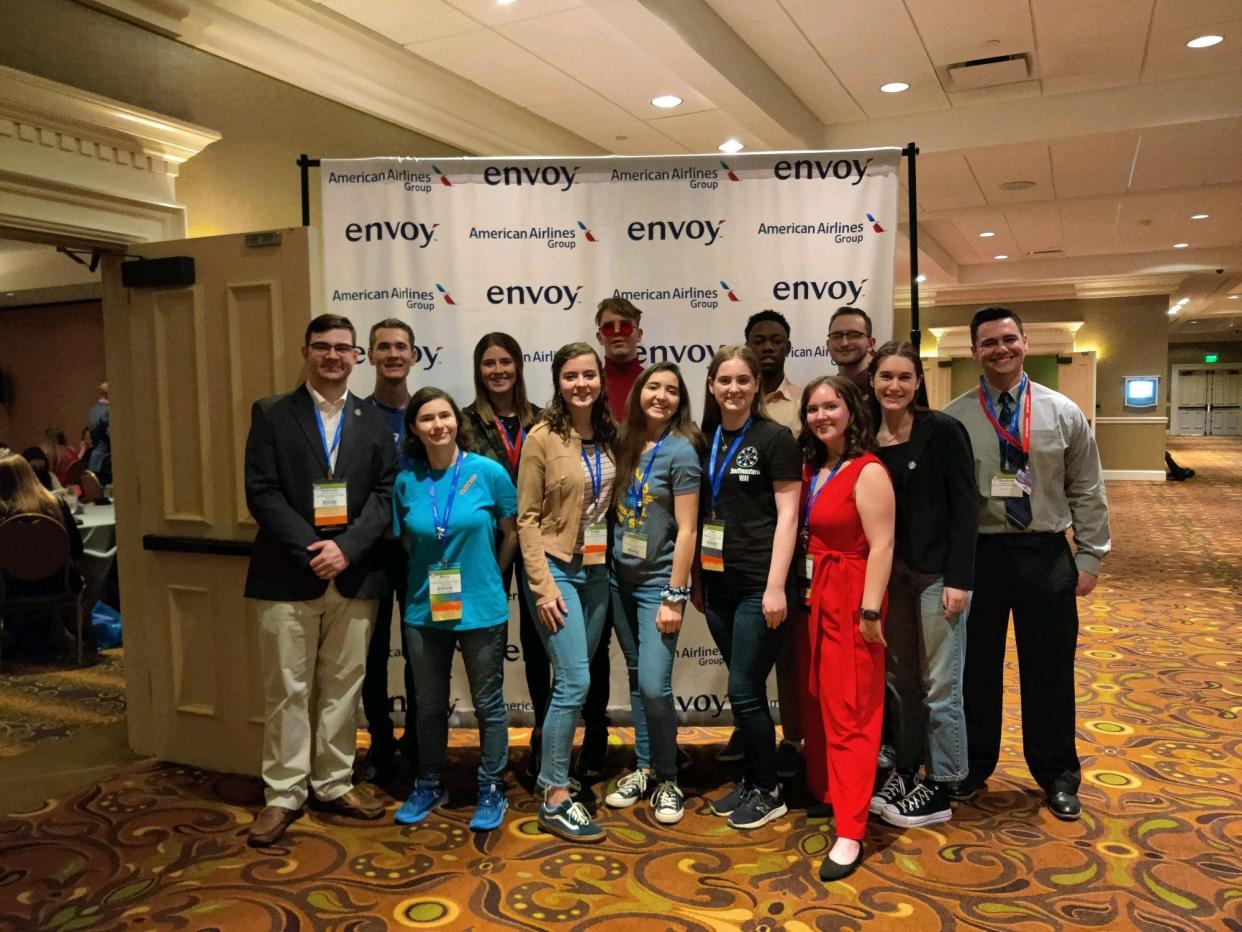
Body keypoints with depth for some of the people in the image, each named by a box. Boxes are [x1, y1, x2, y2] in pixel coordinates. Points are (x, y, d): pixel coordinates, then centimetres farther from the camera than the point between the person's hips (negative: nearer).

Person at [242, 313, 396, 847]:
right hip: (287, 576, -2)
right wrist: (311, 549, -14)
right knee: (287, 689, 5)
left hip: (355, 576, 2)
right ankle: (283, 794, 18)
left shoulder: (374, 422, 9)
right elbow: (261, 493, -5)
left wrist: (346, 548, -12)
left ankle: (334, 783, 25)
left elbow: (385, 495, 2)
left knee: (343, 684, 11)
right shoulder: (271, 415, 3)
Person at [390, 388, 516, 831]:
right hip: (425, 610, 2)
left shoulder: (488, 472, -9)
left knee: (488, 704, 10)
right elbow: (406, 541, 11)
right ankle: (429, 786, 34)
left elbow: (512, 533, 1)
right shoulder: (406, 481, -3)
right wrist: (431, 578, 6)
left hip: (481, 608, -2)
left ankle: (491, 790, 26)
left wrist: (488, 577, 6)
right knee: (429, 705, 15)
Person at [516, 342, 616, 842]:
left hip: (598, 570, 5)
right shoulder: (542, 437, -9)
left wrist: (614, 564, 5)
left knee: (574, 681, 10)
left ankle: (552, 775, 25)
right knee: (574, 681, -9)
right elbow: (527, 518, -9)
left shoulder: (609, 436, 6)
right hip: (556, 569, -5)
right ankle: (555, 799, 3)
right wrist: (543, 587, -14)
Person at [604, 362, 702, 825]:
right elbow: (616, 509, 10)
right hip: (621, 577, 5)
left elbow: (687, 531, -13)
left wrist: (674, 597, -15)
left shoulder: (681, 450, -11)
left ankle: (667, 779, 12)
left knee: (654, 684, -9)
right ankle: (644, 768, 27)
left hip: (658, 582, -5)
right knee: (637, 679, 13)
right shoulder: (626, 443, 6)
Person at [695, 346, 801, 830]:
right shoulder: (707, 440, 10)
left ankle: (768, 792, 16)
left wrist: (776, 586, -15)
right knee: (745, 690, 14)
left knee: (744, 691, -2)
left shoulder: (774, 438, -6)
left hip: (760, 585, -5)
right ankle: (750, 781, 28)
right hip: (719, 584, 6)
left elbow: (787, 514, -10)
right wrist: (696, 580, 14)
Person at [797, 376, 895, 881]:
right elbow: (803, 535, 9)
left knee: (850, 714, -3)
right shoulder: (813, 470, 11)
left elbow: (881, 546, -17)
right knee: (815, 703, 18)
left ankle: (849, 833, 4)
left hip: (851, 601, -8)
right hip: (814, 598, 8)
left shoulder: (868, 471, -13)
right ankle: (823, 792, 37)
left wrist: (870, 611, -20)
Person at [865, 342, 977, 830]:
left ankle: (939, 790, 16)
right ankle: (904, 772, 28)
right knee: (901, 678, 14)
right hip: (890, 572, 5)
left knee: (940, 686, 3)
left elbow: (965, 508, -11)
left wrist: (959, 579, -15)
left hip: (937, 572, -5)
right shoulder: (869, 438, 5)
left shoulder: (943, 431, -9)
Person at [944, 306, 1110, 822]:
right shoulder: (953, 419, -3)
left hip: (1046, 555, 1)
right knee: (976, 666, 12)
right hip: (976, 554, 0)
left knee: (1049, 670, 11)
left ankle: (1057, 775, 30)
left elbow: (1087, 492, 4)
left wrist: (1090, 557, 1)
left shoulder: (1063, 413, 1)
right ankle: (973, 765, 31)